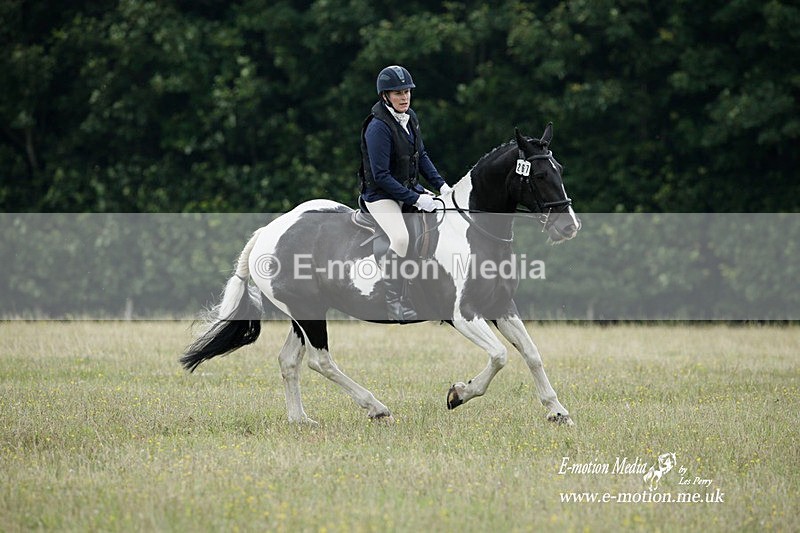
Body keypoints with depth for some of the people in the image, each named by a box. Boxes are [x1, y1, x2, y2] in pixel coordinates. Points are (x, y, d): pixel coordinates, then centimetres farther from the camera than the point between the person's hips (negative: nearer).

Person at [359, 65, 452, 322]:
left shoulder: (410, 117, 5)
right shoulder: (378, 127, -21)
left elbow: (421, 155, 16)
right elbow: (381, 176, -23)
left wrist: (440, 184, 2)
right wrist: (414, 199, -24)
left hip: (409, 189, 9)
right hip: (381, 195, -9)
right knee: (400, 237, -32)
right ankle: (393, 302, -22)